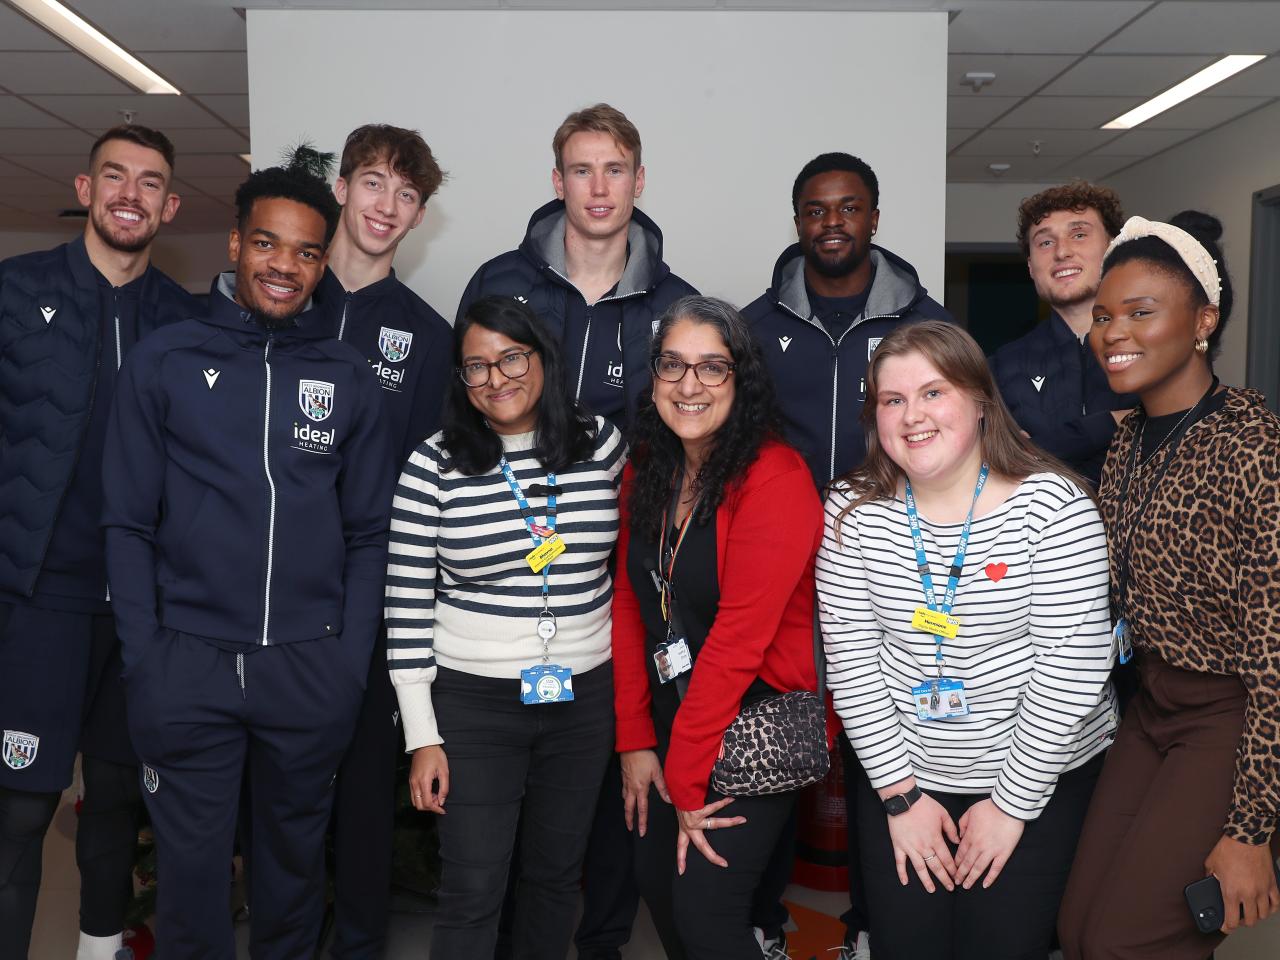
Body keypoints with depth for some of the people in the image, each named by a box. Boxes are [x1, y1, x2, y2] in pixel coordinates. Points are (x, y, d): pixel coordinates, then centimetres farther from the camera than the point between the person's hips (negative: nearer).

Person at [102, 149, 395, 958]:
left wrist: (352, 665, -2)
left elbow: (368, 534, 5)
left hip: (313, 670, 1)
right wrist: (145, 662, -5)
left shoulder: (350, 380, 4)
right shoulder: (164, 362, 1)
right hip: (188, 662, -1)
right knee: (192, 866, 10)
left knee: (295, 860, 16)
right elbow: (130, 523, 1)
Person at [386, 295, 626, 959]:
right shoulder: (433, 464, -9)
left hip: (585, 697, 3)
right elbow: (407, 603, -6)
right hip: (473, 703, -2)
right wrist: (422, 735, -7)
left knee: (557, 873, 18)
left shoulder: (602, 444, -2)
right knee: (472, 892, 5)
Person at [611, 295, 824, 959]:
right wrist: (635, 739, -1)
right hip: (673, 724, 7)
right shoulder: (646, 470, 1)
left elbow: (740, 636, -23)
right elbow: (628, 604, 3)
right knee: (656, 885, 15)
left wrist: (687, 777, -18)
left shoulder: (776, 479, -21)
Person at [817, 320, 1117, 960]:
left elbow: (1073, 666, -15)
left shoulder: (1053, 505, -14)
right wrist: (899, 793, -7)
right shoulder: (853, 510, -6)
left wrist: (1013, 803, -12)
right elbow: (849, 662, -6)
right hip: (899, 773, 2)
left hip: (1040, 775, -2)